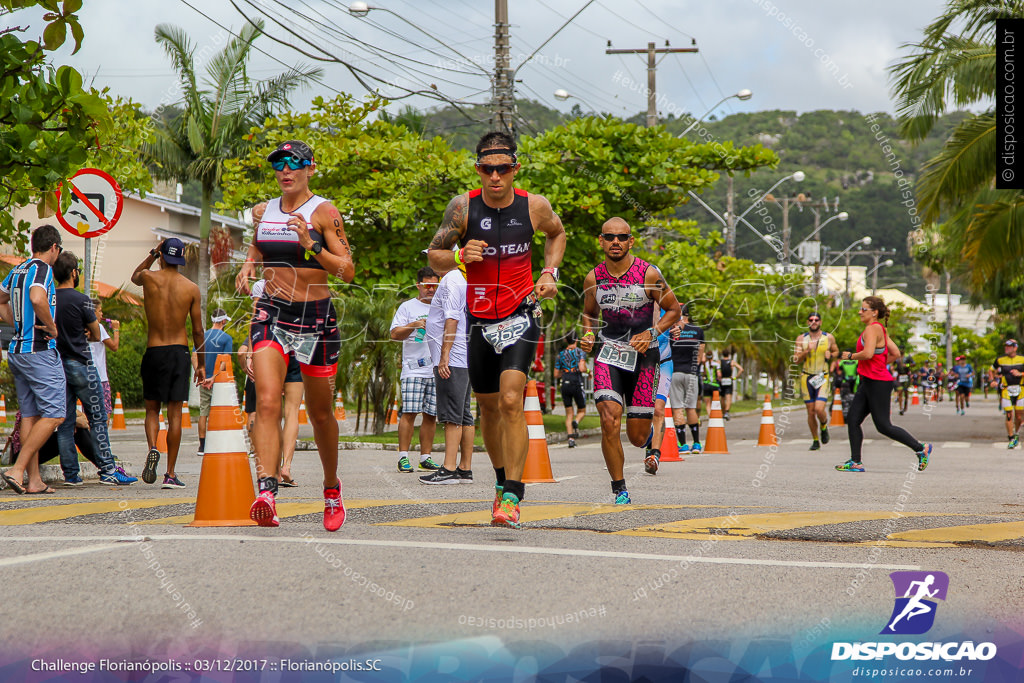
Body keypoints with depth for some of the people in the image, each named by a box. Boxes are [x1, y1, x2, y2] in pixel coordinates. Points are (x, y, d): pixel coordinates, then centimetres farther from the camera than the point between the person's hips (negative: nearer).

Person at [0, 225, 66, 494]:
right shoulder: (42, 269, -11)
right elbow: (37, 299, -30)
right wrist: (52, 327, -17)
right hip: (40, 350, -9)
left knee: (30, 415, 8)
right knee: (53, 414, -6)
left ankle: (34, 480, 7)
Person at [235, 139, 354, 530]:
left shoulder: (324, 213, -4)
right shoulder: (262, 212, 9)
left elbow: (348, 271, -10)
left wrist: (311, 246, -22)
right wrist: (248, 265, 9)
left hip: (316, 317, -2)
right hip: (271, 314, 2)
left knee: (320, 413, 10)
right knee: (267, 402, -20)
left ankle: (332, 488, 33)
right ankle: (267, 491, -32)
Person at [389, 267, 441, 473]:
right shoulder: (408, 307, 9)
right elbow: (395, 334, 2)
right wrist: (415, 325, -12)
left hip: (437, 370, 3)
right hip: (413, 369, -3)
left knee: (431, 415, 2)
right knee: (409, 412, -12)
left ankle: (425, 457, 7)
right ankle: (403, 456, -10)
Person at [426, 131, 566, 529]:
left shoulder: (534, 206, -6)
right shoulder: (463, 207, -8)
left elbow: (556, 233, 17)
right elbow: (434, 255, 0)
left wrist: (550, 273, 2)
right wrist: (459, 257, -22)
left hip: (520, 315, -2)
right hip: (480, 317, 2)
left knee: (511, 401, -19)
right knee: (488, 406, 15)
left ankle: (513, 497, -17)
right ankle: (502, 480, 38)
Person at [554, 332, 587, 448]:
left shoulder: (561, 355, 10)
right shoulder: (580, 352, -2)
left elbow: (556, 375, 11)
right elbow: (582, 369, -16)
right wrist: (586, 369, 6)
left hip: (565, 386, 3)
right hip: (577, 385, -3)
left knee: (569, 414, 8)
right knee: (582, 411, 14)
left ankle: (571, 439, -7)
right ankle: (576, 422, -20)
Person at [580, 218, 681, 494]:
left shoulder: (649, 274, -9)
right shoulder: (593, 279, -1)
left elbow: (674, 310, 1)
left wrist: (651, 333, -13)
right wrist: (588, 336, -3)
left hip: (642, 356, -1)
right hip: (608, 354, 1)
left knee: (637, 436, 3)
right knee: (610, 422, -20)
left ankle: (650, 440, 44)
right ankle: (619, 490, -6)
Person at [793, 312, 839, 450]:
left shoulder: (829, 338, 3)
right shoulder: (801, 339, 3)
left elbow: (836, 351, 19)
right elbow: (796, 359, 0)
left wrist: (830, 354, -4)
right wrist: (806, 351, -18)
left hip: (822, 377, -1)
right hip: (806, 377, 1)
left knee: (819, 409, -17)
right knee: (811, 411, 2)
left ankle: (824, 426, 17)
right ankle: (815, 441, 18)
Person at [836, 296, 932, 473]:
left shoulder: (872, 329, -15)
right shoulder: (880, 329, 14)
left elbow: (868, 353, -28)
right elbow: (895, 353, 17)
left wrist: (850, 355, -12)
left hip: (878, 383, -10)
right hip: (868, 382, 10)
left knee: (883, 426, -4)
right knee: (853, 420, 5)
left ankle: (921, 448, 5)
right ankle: (855, 462, 6)